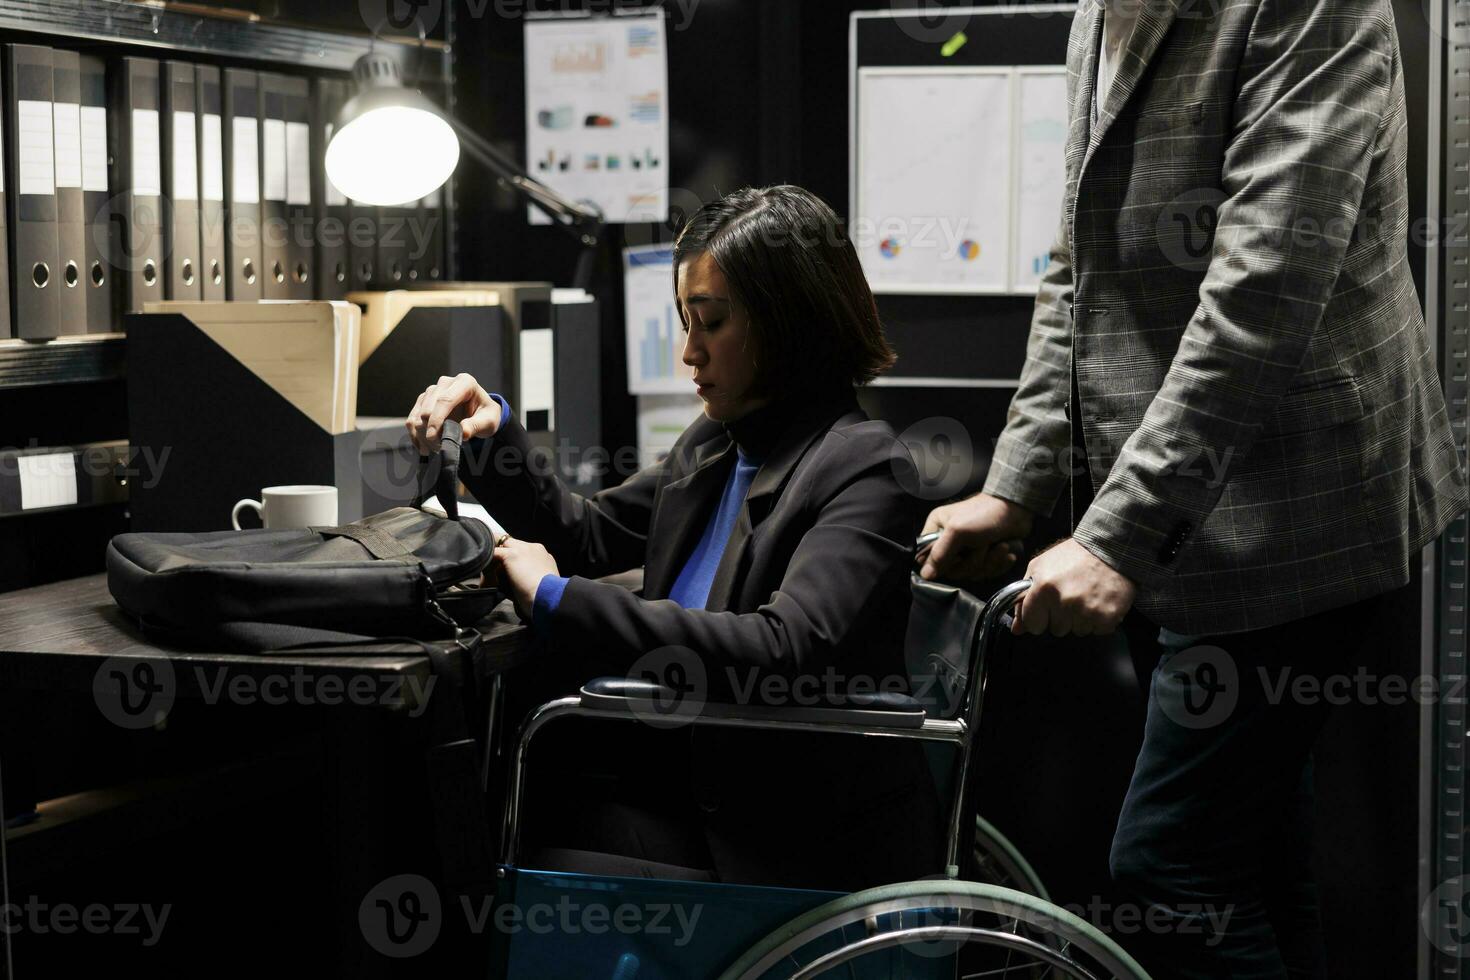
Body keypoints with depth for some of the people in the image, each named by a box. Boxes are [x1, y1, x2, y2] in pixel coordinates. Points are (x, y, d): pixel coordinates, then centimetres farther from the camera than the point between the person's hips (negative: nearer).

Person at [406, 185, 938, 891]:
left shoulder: (863, 467, -13)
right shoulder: (715, 445, 13)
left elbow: (785, 652, -28)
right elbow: (586, 535, 24)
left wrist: (557, 599, -25)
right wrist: (493, 431, 6)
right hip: (703, 813, 7)